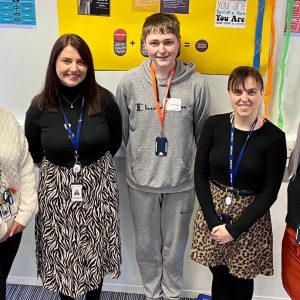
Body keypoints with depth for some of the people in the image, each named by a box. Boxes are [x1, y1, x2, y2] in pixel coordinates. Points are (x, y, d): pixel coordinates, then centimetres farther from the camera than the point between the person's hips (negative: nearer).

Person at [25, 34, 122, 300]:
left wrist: (94, 162, 7)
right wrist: (54, 167, 5)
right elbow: (33, 153, 7)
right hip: (57, 189, 0)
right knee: (62, 252, 13)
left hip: (98, 186, 0)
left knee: (95, 250, 15)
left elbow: (115, 141, 6)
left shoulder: (104, 100, -9)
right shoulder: (39, 107, -8)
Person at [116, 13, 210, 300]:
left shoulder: (197, 84, -10)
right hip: (141, 181, 1)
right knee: (146, 245, 19)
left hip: (181, 181, 0)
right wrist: (138, 161, 7)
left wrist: (196, 172, 7)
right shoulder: (129, 82, -8)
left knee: (175, 247, 18)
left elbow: (202, 134, 2)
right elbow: (121, 131, 3)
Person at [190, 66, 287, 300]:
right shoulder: (214, 125, -6)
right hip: (212, 212, 2)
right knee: (220, 277, 13)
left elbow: (269, 192, -8)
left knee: (241, 280, 15)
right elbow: (200, 175, -3)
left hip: (251, 220, -1)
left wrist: (235, 229, -12)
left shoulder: (274, 137, -11)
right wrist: (213, 221, -11)